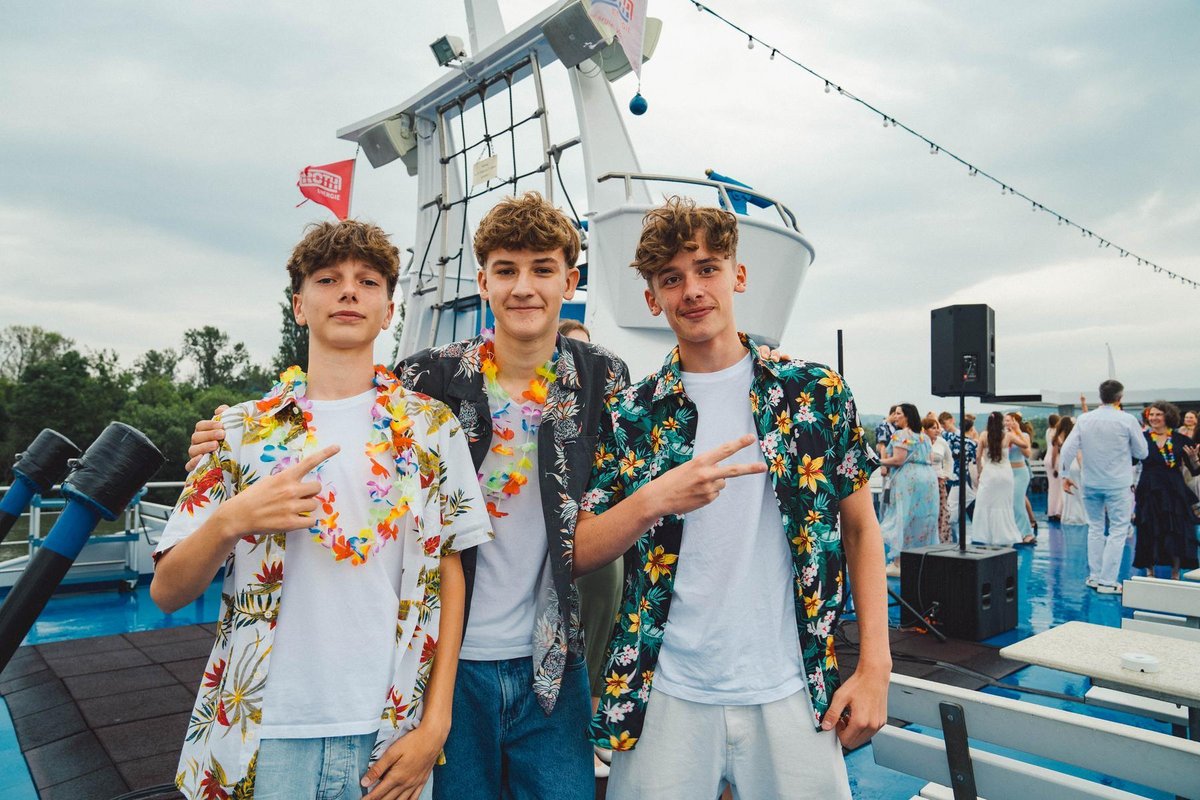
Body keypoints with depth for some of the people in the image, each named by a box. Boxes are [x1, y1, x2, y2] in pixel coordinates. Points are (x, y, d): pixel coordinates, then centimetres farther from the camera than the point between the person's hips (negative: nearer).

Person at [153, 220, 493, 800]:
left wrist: (435, 725, -5)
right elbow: (166, 593, 1)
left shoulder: (432, 427, 0)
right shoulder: (240, 429, 1)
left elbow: (448, 575, 0)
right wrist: (231, 519, -19)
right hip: (260, 737, 1)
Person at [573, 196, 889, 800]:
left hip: (791, 694, 1)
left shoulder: (818, 392, -1)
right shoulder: (628, 416, -1)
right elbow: (577, 555, -3)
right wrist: (655, 500, -20)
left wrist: (875, 667, -1)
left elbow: (861, 529, 5)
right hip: (665, 696, 0)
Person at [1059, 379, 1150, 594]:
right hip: (1118, 484, -4)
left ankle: (1094, 576, 21)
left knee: (1095, 528, 16)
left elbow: (1067, 449, -3)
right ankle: (1107, 581, 0)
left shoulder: (1084, 419, -1)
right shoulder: (1127, 420, -10)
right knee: (1118, 531, 3)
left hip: (1091, 483, 4)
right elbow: (1142, 452, -2)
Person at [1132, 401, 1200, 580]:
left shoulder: (1181, 440, 1)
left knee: (1176, 535, 3)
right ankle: (1149, 571, 18)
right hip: (1149, 492, 0)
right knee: (1149, 535, 5)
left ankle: (1175, 574, 15)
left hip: (1174, 493, 0)